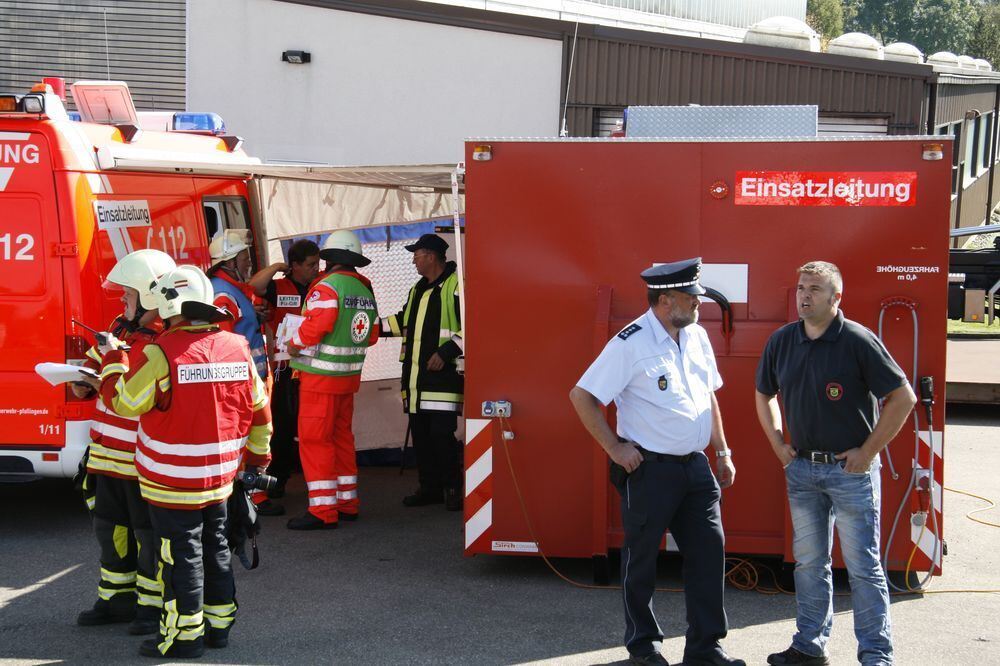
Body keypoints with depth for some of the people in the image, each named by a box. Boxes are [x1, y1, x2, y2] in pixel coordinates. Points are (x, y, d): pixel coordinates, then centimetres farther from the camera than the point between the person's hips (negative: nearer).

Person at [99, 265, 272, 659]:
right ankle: (219, 624, 27)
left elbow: (123, 401, -11)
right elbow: (259, 408, 9)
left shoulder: (162, 354, -19)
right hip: (221, 476, 6)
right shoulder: (237, 347, 0)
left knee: (182, 554, 2)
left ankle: (185, 634, 9)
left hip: (172, 479, -6)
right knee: (215, 547, 18)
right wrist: (258, 453, 23)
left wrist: (114, 359, 4)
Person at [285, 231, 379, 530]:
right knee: (341, 437, 16)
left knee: (314, 440, -5)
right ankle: (347, 502, 22)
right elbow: (372, 336, 14)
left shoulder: (327, 287, -14)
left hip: (321, 375, -8)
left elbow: (315, 326, -25)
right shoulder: (365, 289, 11)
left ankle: (322, 510, -7)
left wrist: (295, 345, -9)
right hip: (349, 374, 8)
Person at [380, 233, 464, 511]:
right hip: (416, 374, 9)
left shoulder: (456, 286, -10)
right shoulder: (418, 289, 20)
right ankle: (430, 487, 18)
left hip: (443, 374, -9)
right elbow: (404, 321, 32)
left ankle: (452, 489, 2)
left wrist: (445, 352, -19)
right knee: (420, 434, 10)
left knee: (441, 434, -10)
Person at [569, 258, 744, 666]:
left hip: (695, 465, 6)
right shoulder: (631, 343, -15)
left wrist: (722, 452, 17)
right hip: (650, 468, -6)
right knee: (641, 558, 7)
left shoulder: (697, 337, 7)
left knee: (708, 551, 4)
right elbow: (581, 396, -13)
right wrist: (615, 448, -12)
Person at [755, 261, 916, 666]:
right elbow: (764, 394, 21)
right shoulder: (781, 341, 4)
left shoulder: (857, 340, -12)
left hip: (850, 468, -5)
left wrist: (868, 451, -12)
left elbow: (902, 397, -12)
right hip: (801, 467, 5)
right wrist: (778, 444, 11)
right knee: (808, 563, 13)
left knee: (863, 566, -2)